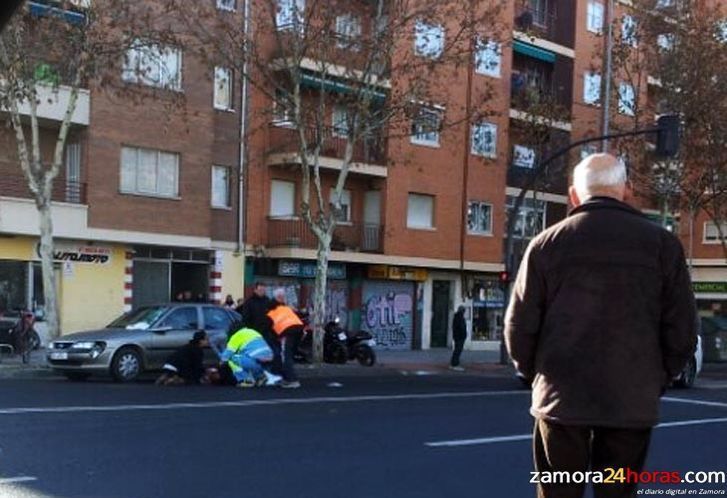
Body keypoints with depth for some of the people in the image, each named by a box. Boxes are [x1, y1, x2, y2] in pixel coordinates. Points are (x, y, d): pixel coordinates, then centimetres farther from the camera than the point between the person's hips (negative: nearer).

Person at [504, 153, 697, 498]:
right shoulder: (662, 243, 1)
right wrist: (657, 381, 14)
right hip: (633, 402, 0)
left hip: (561, 398, 0)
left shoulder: (547, 244, 1)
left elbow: (520, 325, 1)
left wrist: (534, 375, 16)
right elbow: (682, 330, 0)